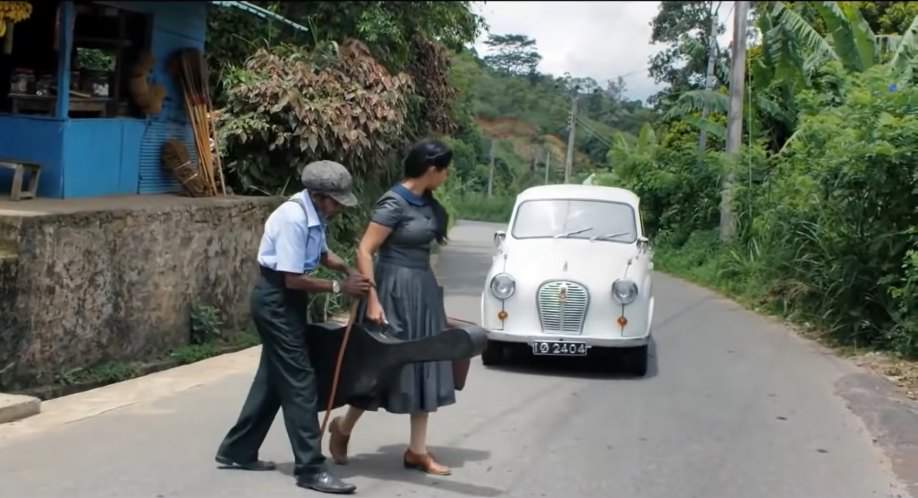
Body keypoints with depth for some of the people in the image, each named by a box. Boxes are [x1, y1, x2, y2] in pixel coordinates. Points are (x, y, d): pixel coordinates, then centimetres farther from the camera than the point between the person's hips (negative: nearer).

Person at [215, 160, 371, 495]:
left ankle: (237, 451, 29)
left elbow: (319, 253, 19)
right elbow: (293, 279, -25)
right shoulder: (293, 219, -26)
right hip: (276, 299, -10)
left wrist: (347, 269, 1)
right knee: (298, 380, -8)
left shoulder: (315, 214, 1)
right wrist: (339, 287, -20)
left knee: (274, 377, 17)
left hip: (286, 299, 10)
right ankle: (310, 468, -2)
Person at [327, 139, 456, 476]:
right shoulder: (394, 203, -17)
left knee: (423, 368, 8)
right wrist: (372, 300, -23)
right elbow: (364, 251, -19)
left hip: (422, 289, 8)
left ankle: (417, 451, 15)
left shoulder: (427, 203, 7)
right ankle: (343, 427, 25)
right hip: (395, 290, -8)